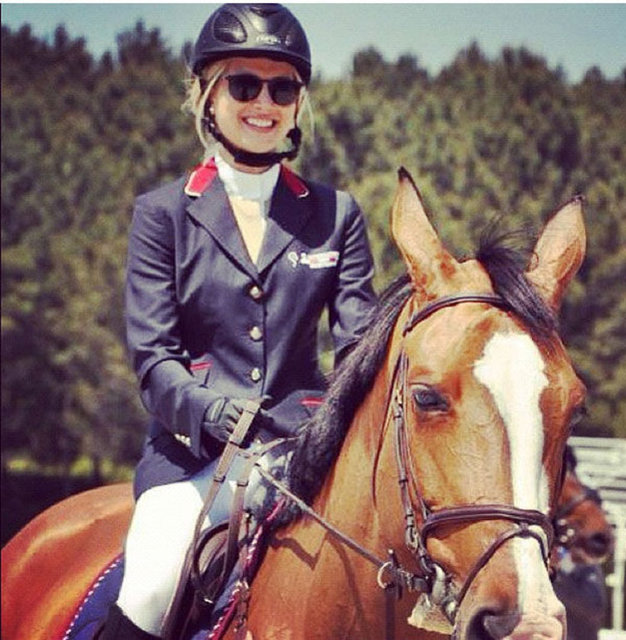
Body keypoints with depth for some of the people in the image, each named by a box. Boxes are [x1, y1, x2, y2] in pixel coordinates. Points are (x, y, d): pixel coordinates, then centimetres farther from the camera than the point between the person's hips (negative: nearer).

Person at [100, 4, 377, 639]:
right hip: (193, 453, -2)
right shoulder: (162, 214, 6)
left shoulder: (336, 214, 12)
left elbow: (360, 345, 6)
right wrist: (233, 420, -19)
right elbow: (153, 358, -2)